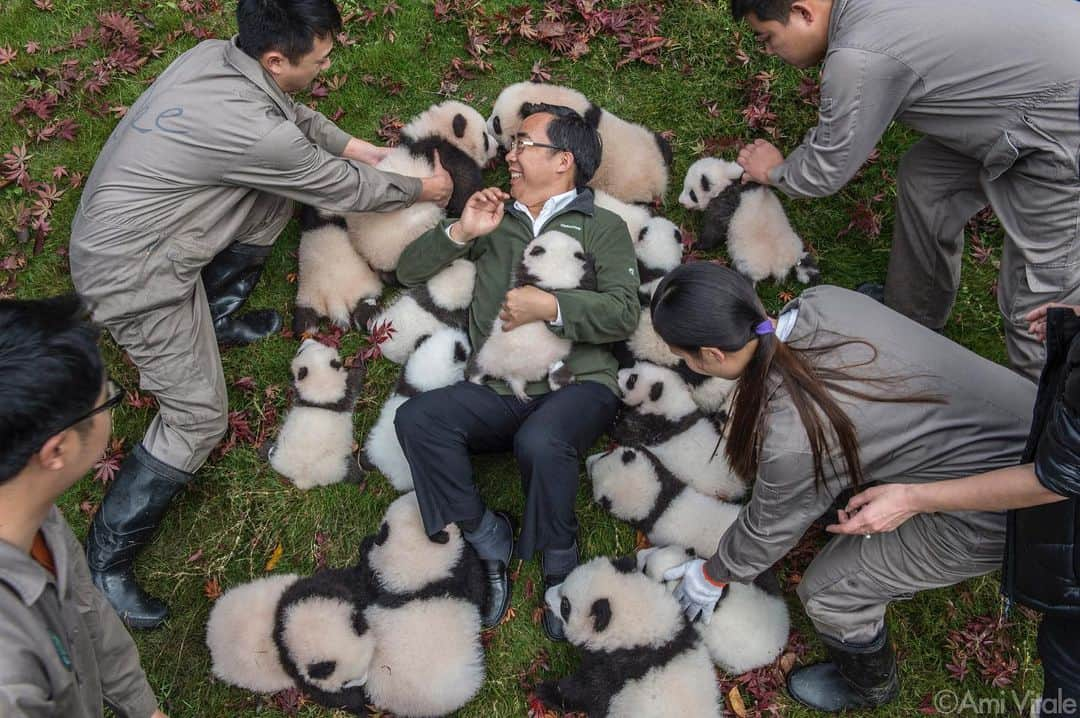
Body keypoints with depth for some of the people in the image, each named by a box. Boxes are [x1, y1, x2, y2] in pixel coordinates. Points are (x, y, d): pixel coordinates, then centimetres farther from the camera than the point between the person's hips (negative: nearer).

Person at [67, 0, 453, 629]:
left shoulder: (213, 54, -4)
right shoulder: (255, 133, -29)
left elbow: (296, 119, 15)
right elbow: (345, 190, -13)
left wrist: (373, 152, 15)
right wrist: (422, 190, 4)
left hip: (121, 225, 9)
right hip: (132, 272, -9)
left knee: (278, 188, 13)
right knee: (199, 418, -7)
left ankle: (216, 317, 26)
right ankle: (105, 559, 7)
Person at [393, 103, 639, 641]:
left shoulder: (602, 226, 14)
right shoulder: (494, 221, 24)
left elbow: (624, 313, -2)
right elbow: (409, 272, 18)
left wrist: (549, 307, -12)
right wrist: (460, 233, 3)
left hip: (578, 383, -3)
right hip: (497, 392, 4)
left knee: (540, 444, -36)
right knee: (416, 419, -24)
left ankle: (559, 570, -9)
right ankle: (491, 545, -12)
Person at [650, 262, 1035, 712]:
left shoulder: (792, 438, -29)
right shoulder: (824, 300, -9)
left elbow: (770, 527, -8)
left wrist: (714, 575, 13)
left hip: (1000, 510, -7)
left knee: (828, 592, 8)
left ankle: (868, 686, 39)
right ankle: (900, 567, 54)